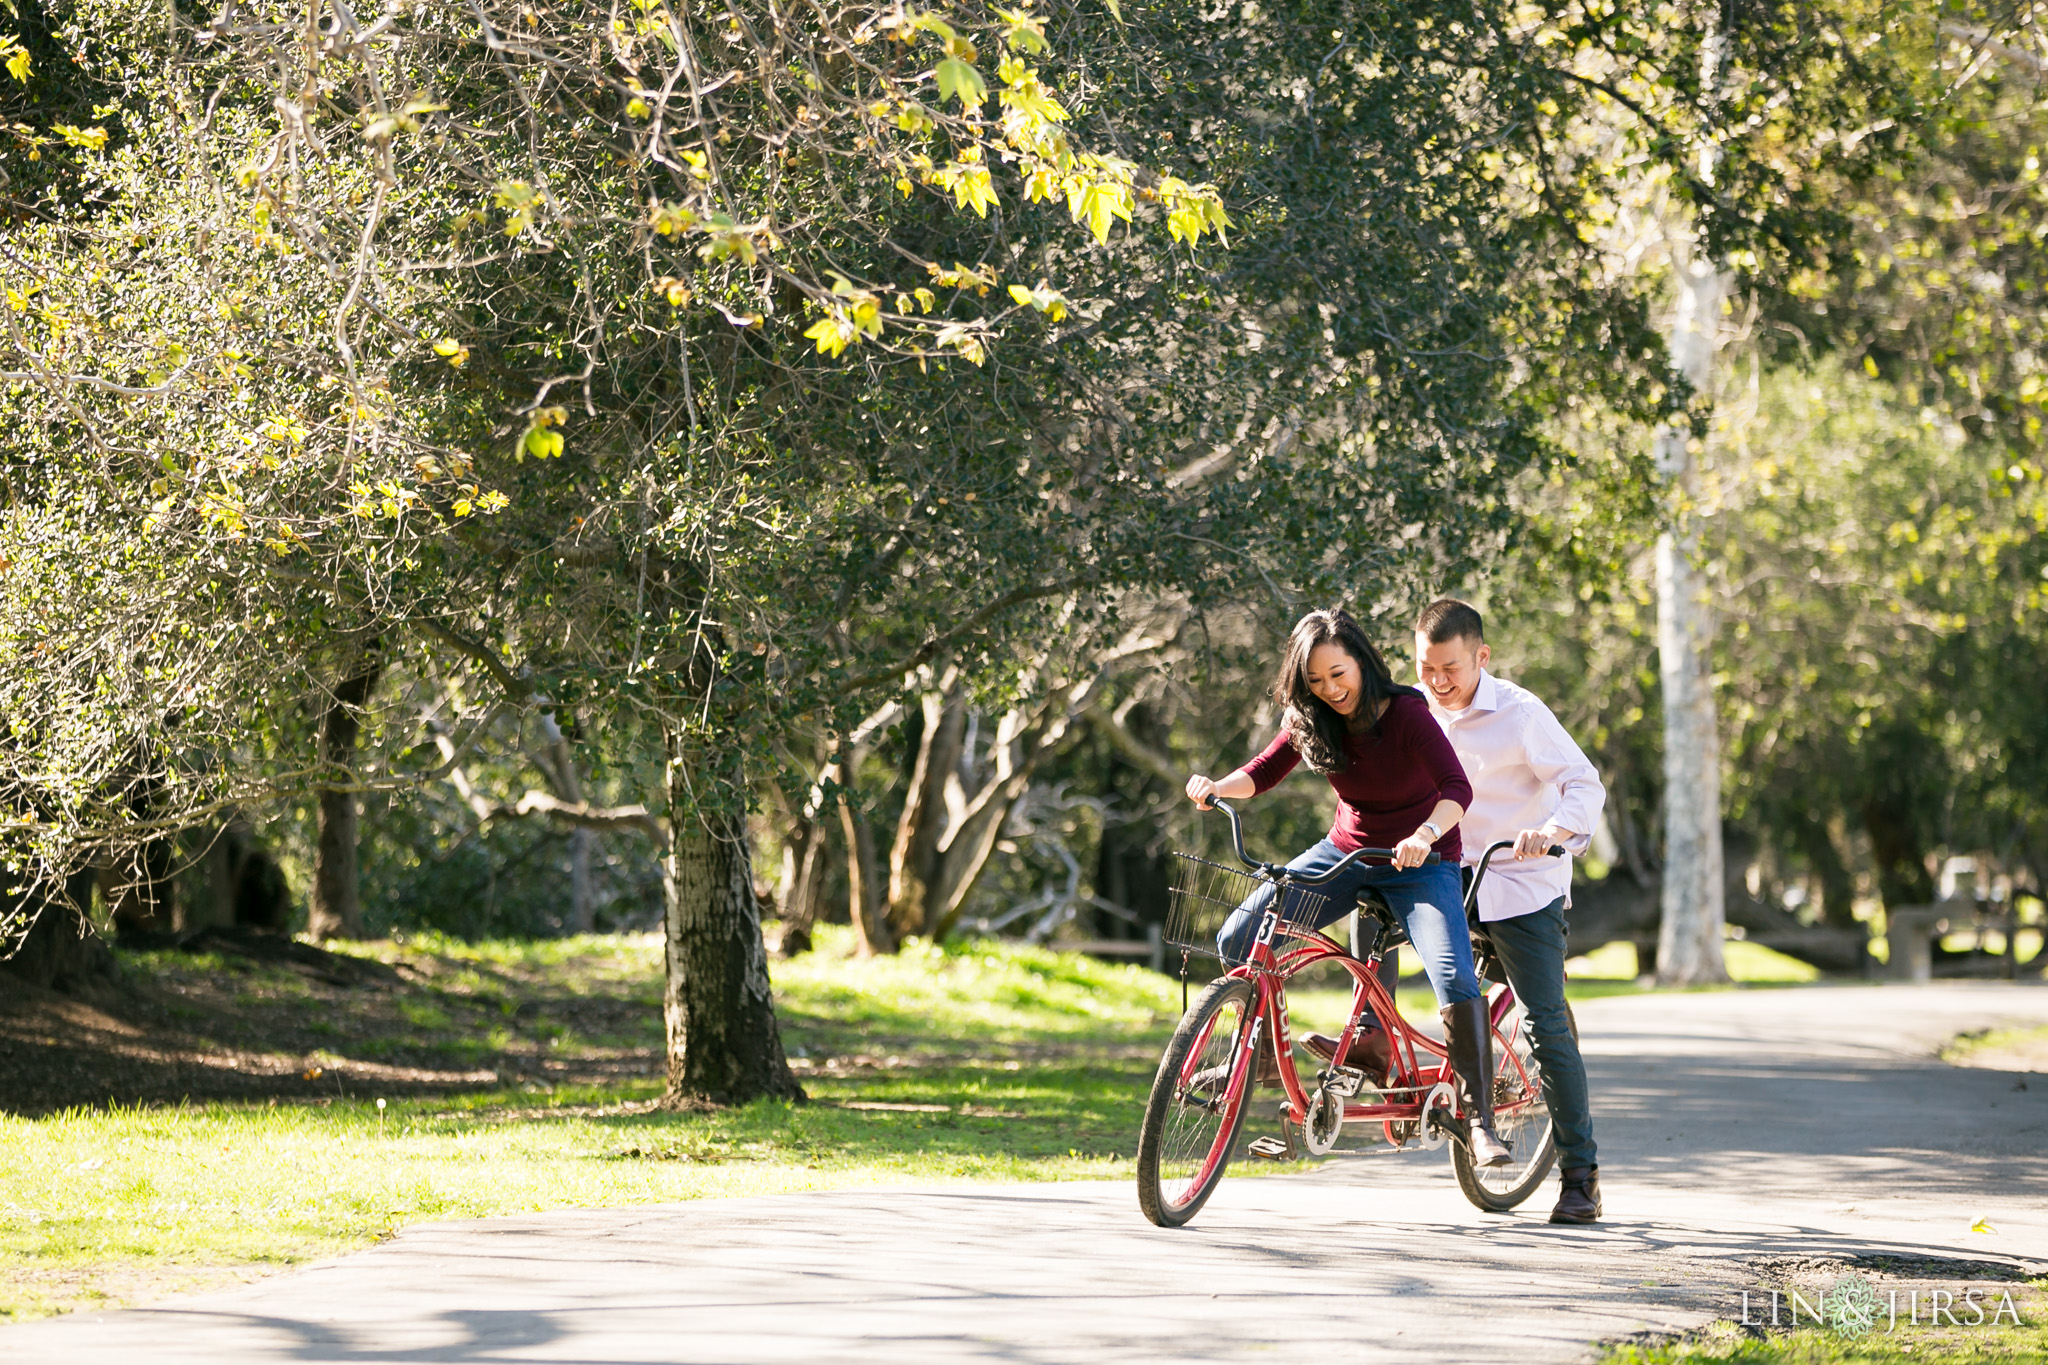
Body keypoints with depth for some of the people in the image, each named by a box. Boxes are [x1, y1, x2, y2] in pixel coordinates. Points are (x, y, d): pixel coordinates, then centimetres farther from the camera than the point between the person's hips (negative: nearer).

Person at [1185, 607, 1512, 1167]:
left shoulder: (1406, 713, -23)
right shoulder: (1313, 721, -7)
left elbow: (1457, 788, -33)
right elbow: (1264, 771, 4)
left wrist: (1425, 836, -53)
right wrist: (1216, 787, -18)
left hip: (1420, 864, -5)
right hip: (1345, 855, 5)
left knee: (1455, 980, -26)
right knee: (1239, 938, -12)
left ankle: (1480, 1119, -16)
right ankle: (1262, 1055, 10)